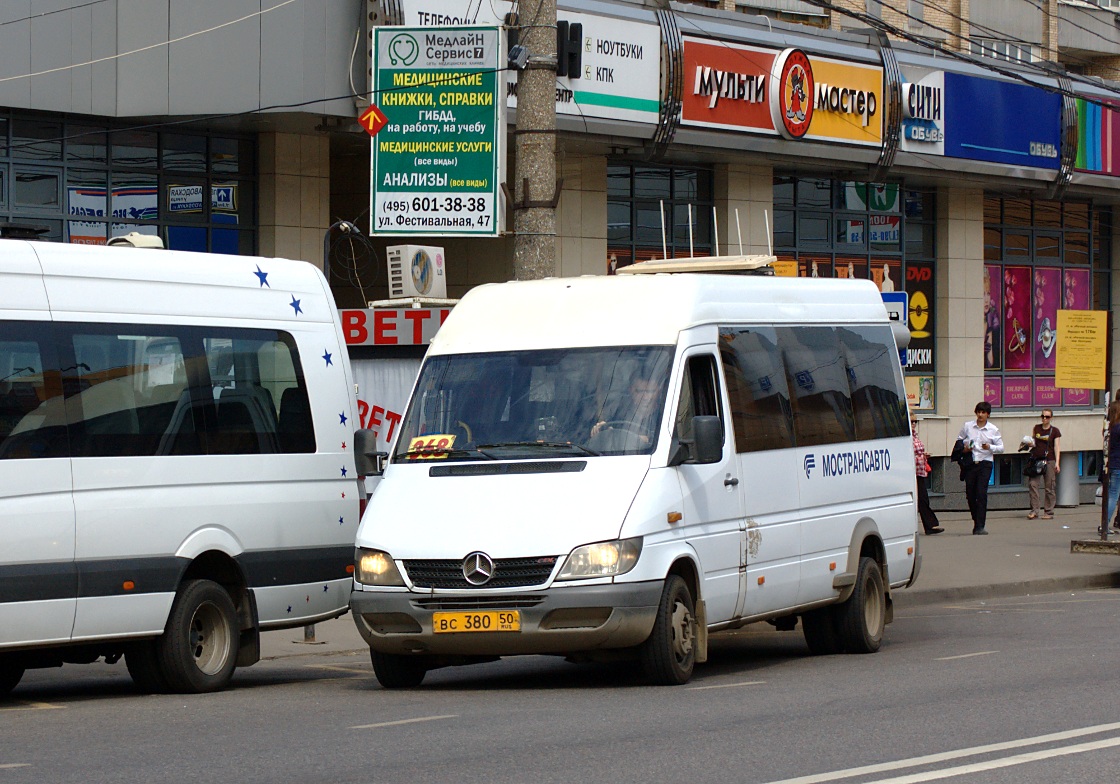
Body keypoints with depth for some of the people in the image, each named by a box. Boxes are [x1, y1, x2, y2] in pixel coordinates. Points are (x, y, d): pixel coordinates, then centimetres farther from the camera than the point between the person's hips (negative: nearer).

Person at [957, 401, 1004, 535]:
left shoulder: (993, 430, 3)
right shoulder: (967, 426, 6)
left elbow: (1001, 447, 5)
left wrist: (990, 447, -14)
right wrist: (964, 447, -5)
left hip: (985, 463, -2)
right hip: (970, 463, 2)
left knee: (981, 494, -13)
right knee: (970, 495, 5)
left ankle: (980, 526, -14)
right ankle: (976, 522, 25)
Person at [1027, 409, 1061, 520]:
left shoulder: (1055, 431, 4)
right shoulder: (1036, 428, 13)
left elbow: (1057, 447, 0)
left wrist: (1057, 463, -8)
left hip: (1049, 461, -3)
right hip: (1036, 460, 3)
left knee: (1049, 487, -1)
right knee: (1032, 484, -8)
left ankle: (1049, 512, 6)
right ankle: (1034, 510, -5)